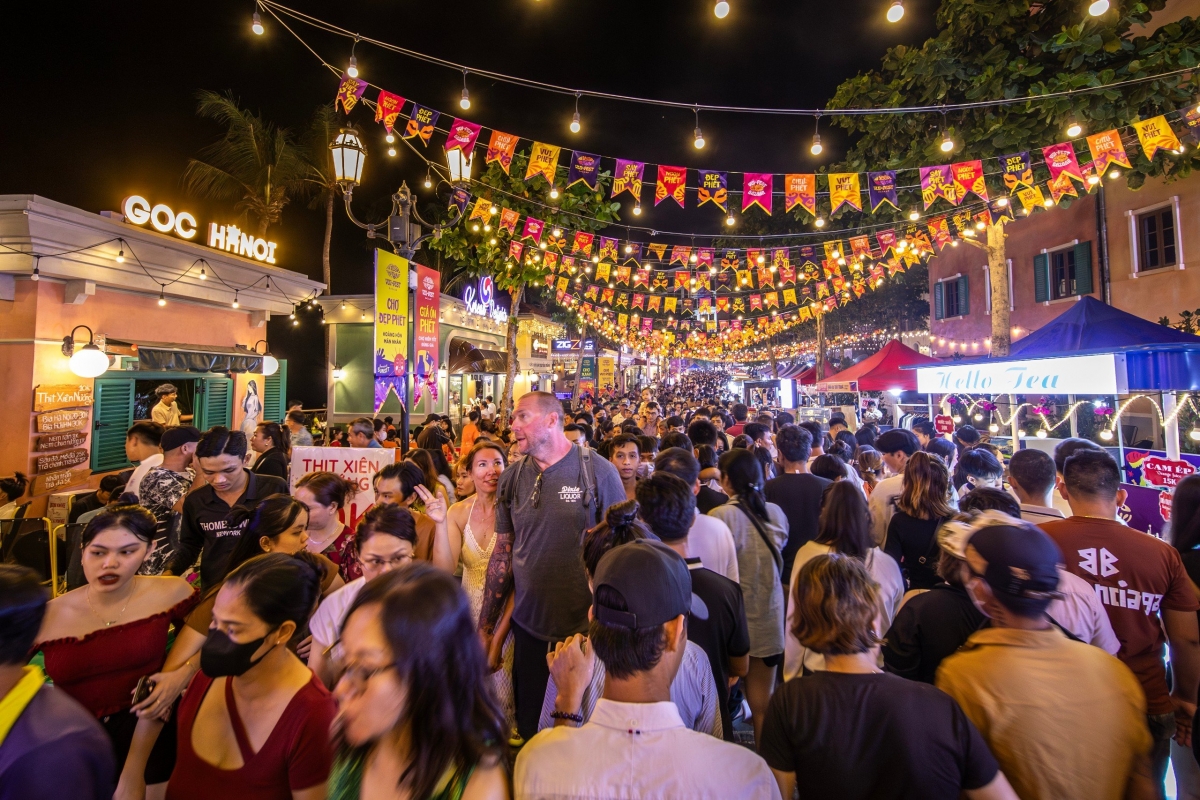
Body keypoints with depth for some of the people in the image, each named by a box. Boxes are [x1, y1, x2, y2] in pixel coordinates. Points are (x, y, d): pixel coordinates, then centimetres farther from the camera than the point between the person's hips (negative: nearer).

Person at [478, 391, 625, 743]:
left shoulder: (598, 471, -13)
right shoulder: (511, 478, 1)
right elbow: (503, 554, 8)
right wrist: (485, 625, 9)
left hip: (587, 626, -3)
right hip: (530, 627, 4)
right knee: (529, 729, 19)